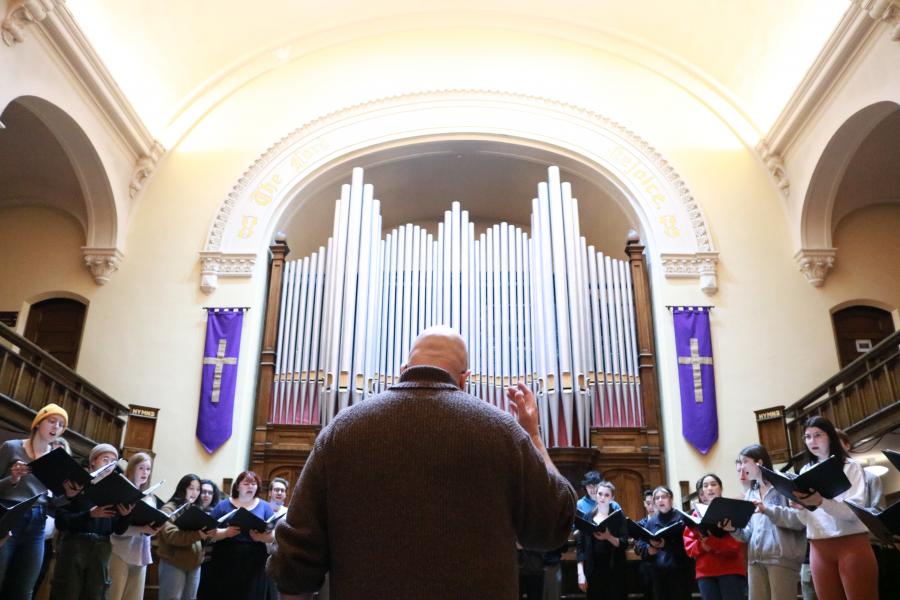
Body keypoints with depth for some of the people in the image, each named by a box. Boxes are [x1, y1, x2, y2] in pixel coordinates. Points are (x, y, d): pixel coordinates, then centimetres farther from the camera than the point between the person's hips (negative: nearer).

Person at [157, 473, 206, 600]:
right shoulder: (169, 508, -5)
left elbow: (202, 534, 12)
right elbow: (171, 535, -20)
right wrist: (197, 534, -32)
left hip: (194, 563, 6)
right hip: (174, 563, -6)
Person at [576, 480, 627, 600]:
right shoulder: (587, 517, 5)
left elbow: (625, 543, -4)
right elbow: (581, 546, 3)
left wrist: (608, 537, -23)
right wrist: (580, 573, -4)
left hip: (614, 570, -1)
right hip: (593, 570, 1)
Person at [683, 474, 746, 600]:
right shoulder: (696, 514, 11)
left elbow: (736, 542, -9)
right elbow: (689, 545, 7)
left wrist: (712, 542, -24)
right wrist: (701, 546, -14)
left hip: (731, 570, -3)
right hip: (705, 572, 3)